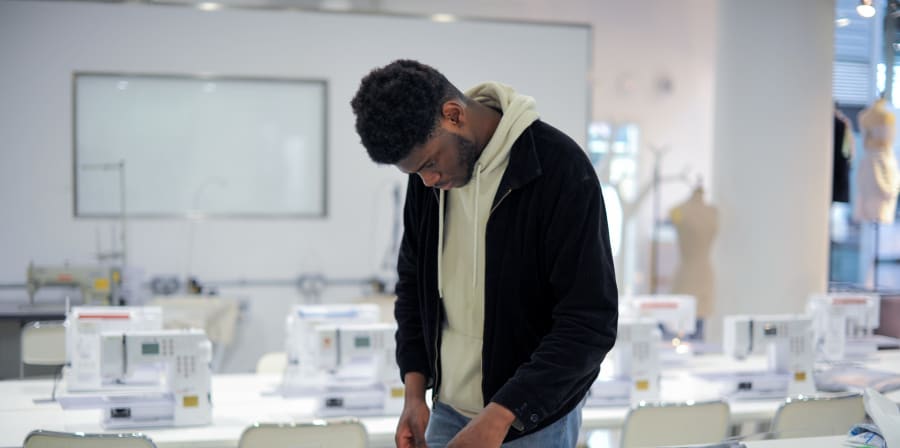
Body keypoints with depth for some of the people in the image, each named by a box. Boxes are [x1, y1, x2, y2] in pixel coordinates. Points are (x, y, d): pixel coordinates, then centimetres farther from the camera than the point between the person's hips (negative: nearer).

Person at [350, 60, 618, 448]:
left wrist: (499, 415, -28)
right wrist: (415, 389, -2)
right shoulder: (429, 176, -3)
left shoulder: (559, 169, -20)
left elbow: (591, 322, -22)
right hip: (447, 409, 5)